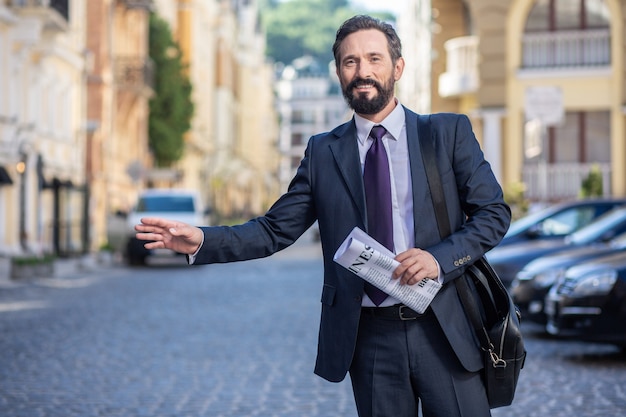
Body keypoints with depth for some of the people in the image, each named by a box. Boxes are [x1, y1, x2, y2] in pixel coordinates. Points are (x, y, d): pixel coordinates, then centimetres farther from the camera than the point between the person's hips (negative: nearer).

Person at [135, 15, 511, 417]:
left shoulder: (450, 132, 3)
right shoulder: (323, 152, 8)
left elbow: (494, 212, 1)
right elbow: (275, 230, 5)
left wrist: (440, 257, -16)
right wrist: (202, 240, -11)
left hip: (443, 331, -1)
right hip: (370, 336, 1)